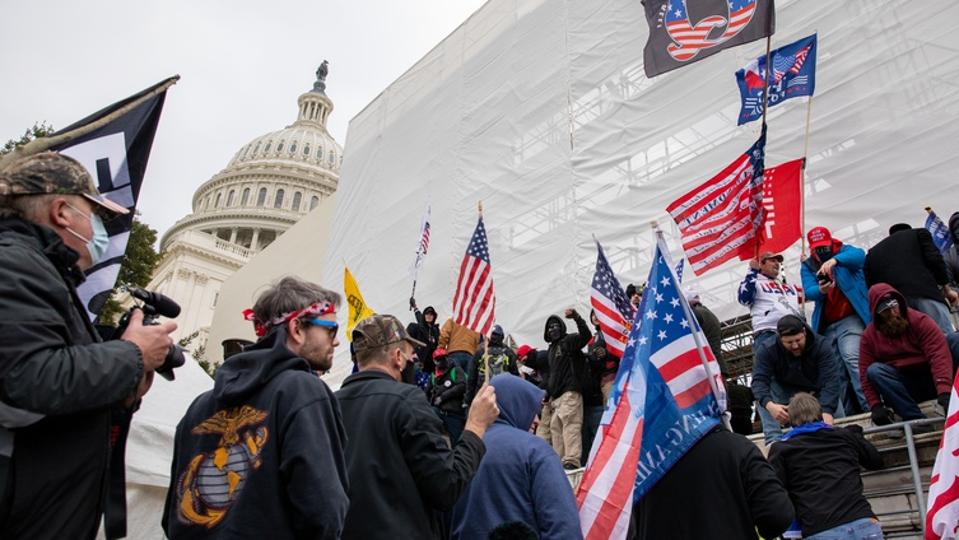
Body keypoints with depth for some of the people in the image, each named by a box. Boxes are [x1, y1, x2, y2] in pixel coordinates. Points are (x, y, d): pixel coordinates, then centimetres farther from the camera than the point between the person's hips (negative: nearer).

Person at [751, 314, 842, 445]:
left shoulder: (822, 346, -25)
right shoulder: (767, 350, -24)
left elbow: (830, 381, -35)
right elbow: (759, 380, -33)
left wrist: (826, 413, -51)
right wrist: (770, 405, -54)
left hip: (816, 391, 1)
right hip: (784, 390, -1)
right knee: (763, 397, -30)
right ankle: (773, 439, -30)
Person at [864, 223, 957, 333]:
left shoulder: (872, 252, 29)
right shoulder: (919, 233, 24)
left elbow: (870, 286, 17)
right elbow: (934, 260, 7)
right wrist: (947, 289, 14)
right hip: (924, 292, -2)